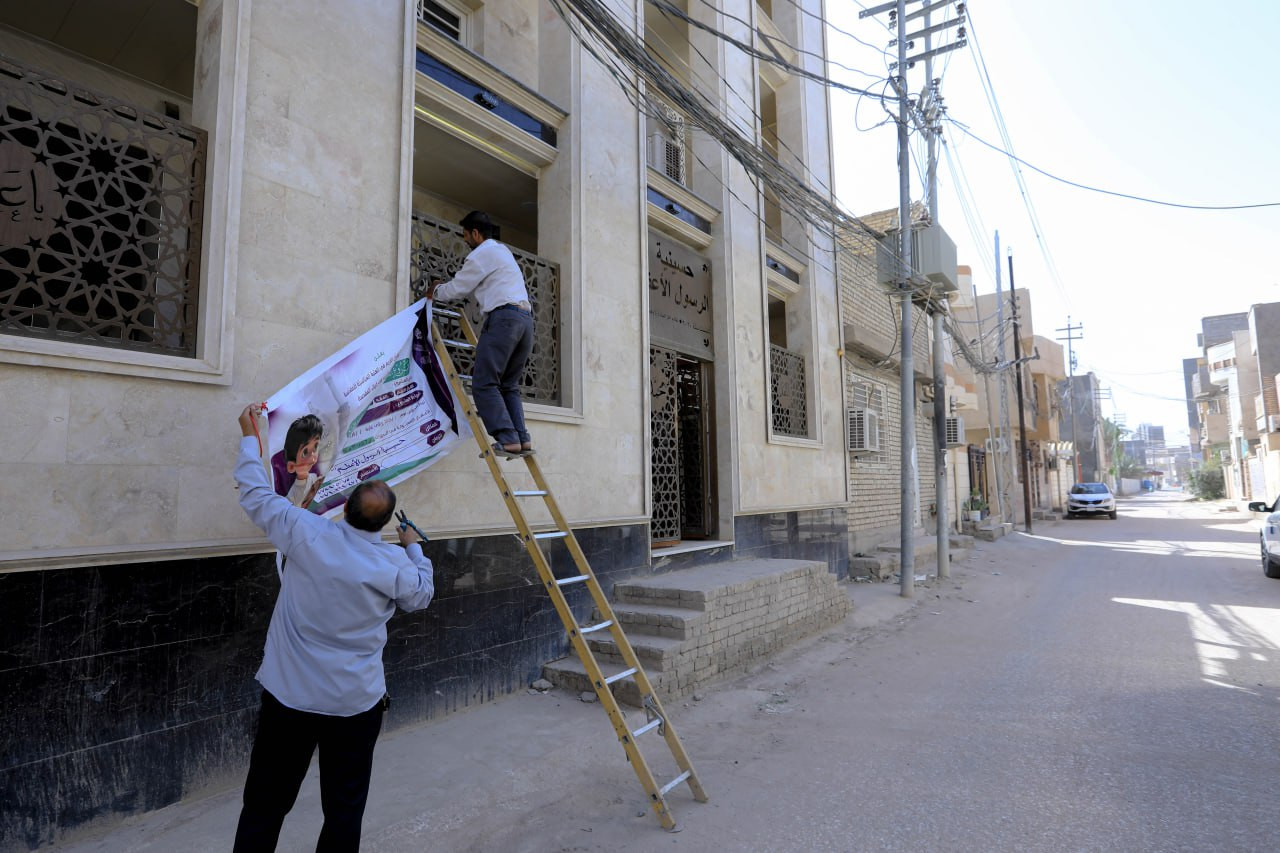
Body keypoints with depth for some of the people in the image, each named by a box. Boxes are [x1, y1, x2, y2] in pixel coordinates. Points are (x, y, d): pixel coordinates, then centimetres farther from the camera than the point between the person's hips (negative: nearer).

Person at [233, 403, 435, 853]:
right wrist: (414, 549, 25)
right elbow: (422, 595, 9)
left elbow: (257, 494, 2)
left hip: (288, 697, 1)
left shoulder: (306, 534, -13)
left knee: (264, 806, 16)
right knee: (345, 811, 13)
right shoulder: (396, 564, -12)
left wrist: (250, 436, 15)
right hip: (356, 704, -1)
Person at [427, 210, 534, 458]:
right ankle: (522, 439, -2)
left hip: (503, 317, -9)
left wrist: (436, 291, 27)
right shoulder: (502, 250, 30)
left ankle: (507, 440, -19)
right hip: (525, 319, 9)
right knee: (509, 385, 10)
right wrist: (445, 285, 45)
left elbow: (458, 289, 8)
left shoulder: (481, 254, 2)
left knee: (484, 383, -9)